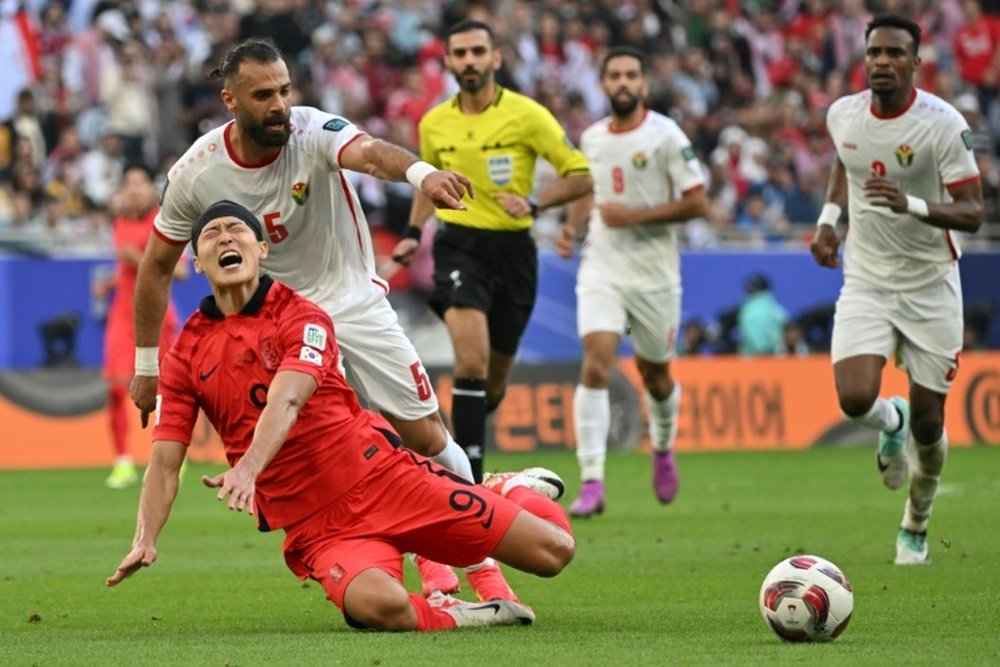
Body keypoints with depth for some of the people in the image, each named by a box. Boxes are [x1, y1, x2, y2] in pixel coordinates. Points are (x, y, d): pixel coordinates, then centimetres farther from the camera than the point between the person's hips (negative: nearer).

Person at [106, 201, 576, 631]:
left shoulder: (300, 317, -3)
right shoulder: (186, 356, 6)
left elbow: (286, 401, -22)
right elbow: (164, 461, 1)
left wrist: (248, 467, -40)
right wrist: (145, 540, -18)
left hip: (384, 476, 0)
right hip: (315, 526, 0)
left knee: (552, 551, -5)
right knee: (381, 607, -37)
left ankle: (508, 491, 30)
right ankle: (449, 616, -4)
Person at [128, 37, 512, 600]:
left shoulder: (314, 132, -22)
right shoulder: (196, 174, -15)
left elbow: (369, 153, -46)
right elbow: (158, 265, 0)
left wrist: (421, 173, -69)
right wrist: (146, 365, 2)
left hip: (352, 295, 0)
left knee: (426, 435, -3)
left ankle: (481, 560, 17)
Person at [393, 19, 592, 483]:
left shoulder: (526, 115, -6)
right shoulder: (434, 124, 4)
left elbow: (580, 175, -4)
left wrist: (534, 203, -18)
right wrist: (413, 232, 10)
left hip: (513, 249, 0)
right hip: (460, 246, 0)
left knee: (494, 378, 11)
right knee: (471, 359, -22)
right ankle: (469, 479, -22)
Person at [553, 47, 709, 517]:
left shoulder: (665, 135, -8)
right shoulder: (591, 139, 8)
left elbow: (697, 203, -11)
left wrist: (634, 216, -18)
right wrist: (572, 224, 7)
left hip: (654, 272, -2)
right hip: (602, 268, 2)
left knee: (654, 373, 14)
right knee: (595, 367, -16)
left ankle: (663, 449, 46)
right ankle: (591, 483, -20)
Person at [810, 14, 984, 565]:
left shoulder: (942, 124, -16)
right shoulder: (842, 115, -3)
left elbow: (972, 212, -17)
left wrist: (912, 205, -34)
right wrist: (829, 218, 5)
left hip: (930, 284, -2)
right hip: (866, 283, 2)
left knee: (927, 423, 2)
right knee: (855, 400, -21)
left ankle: (916, 527, 30)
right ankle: (891, 422, 19)